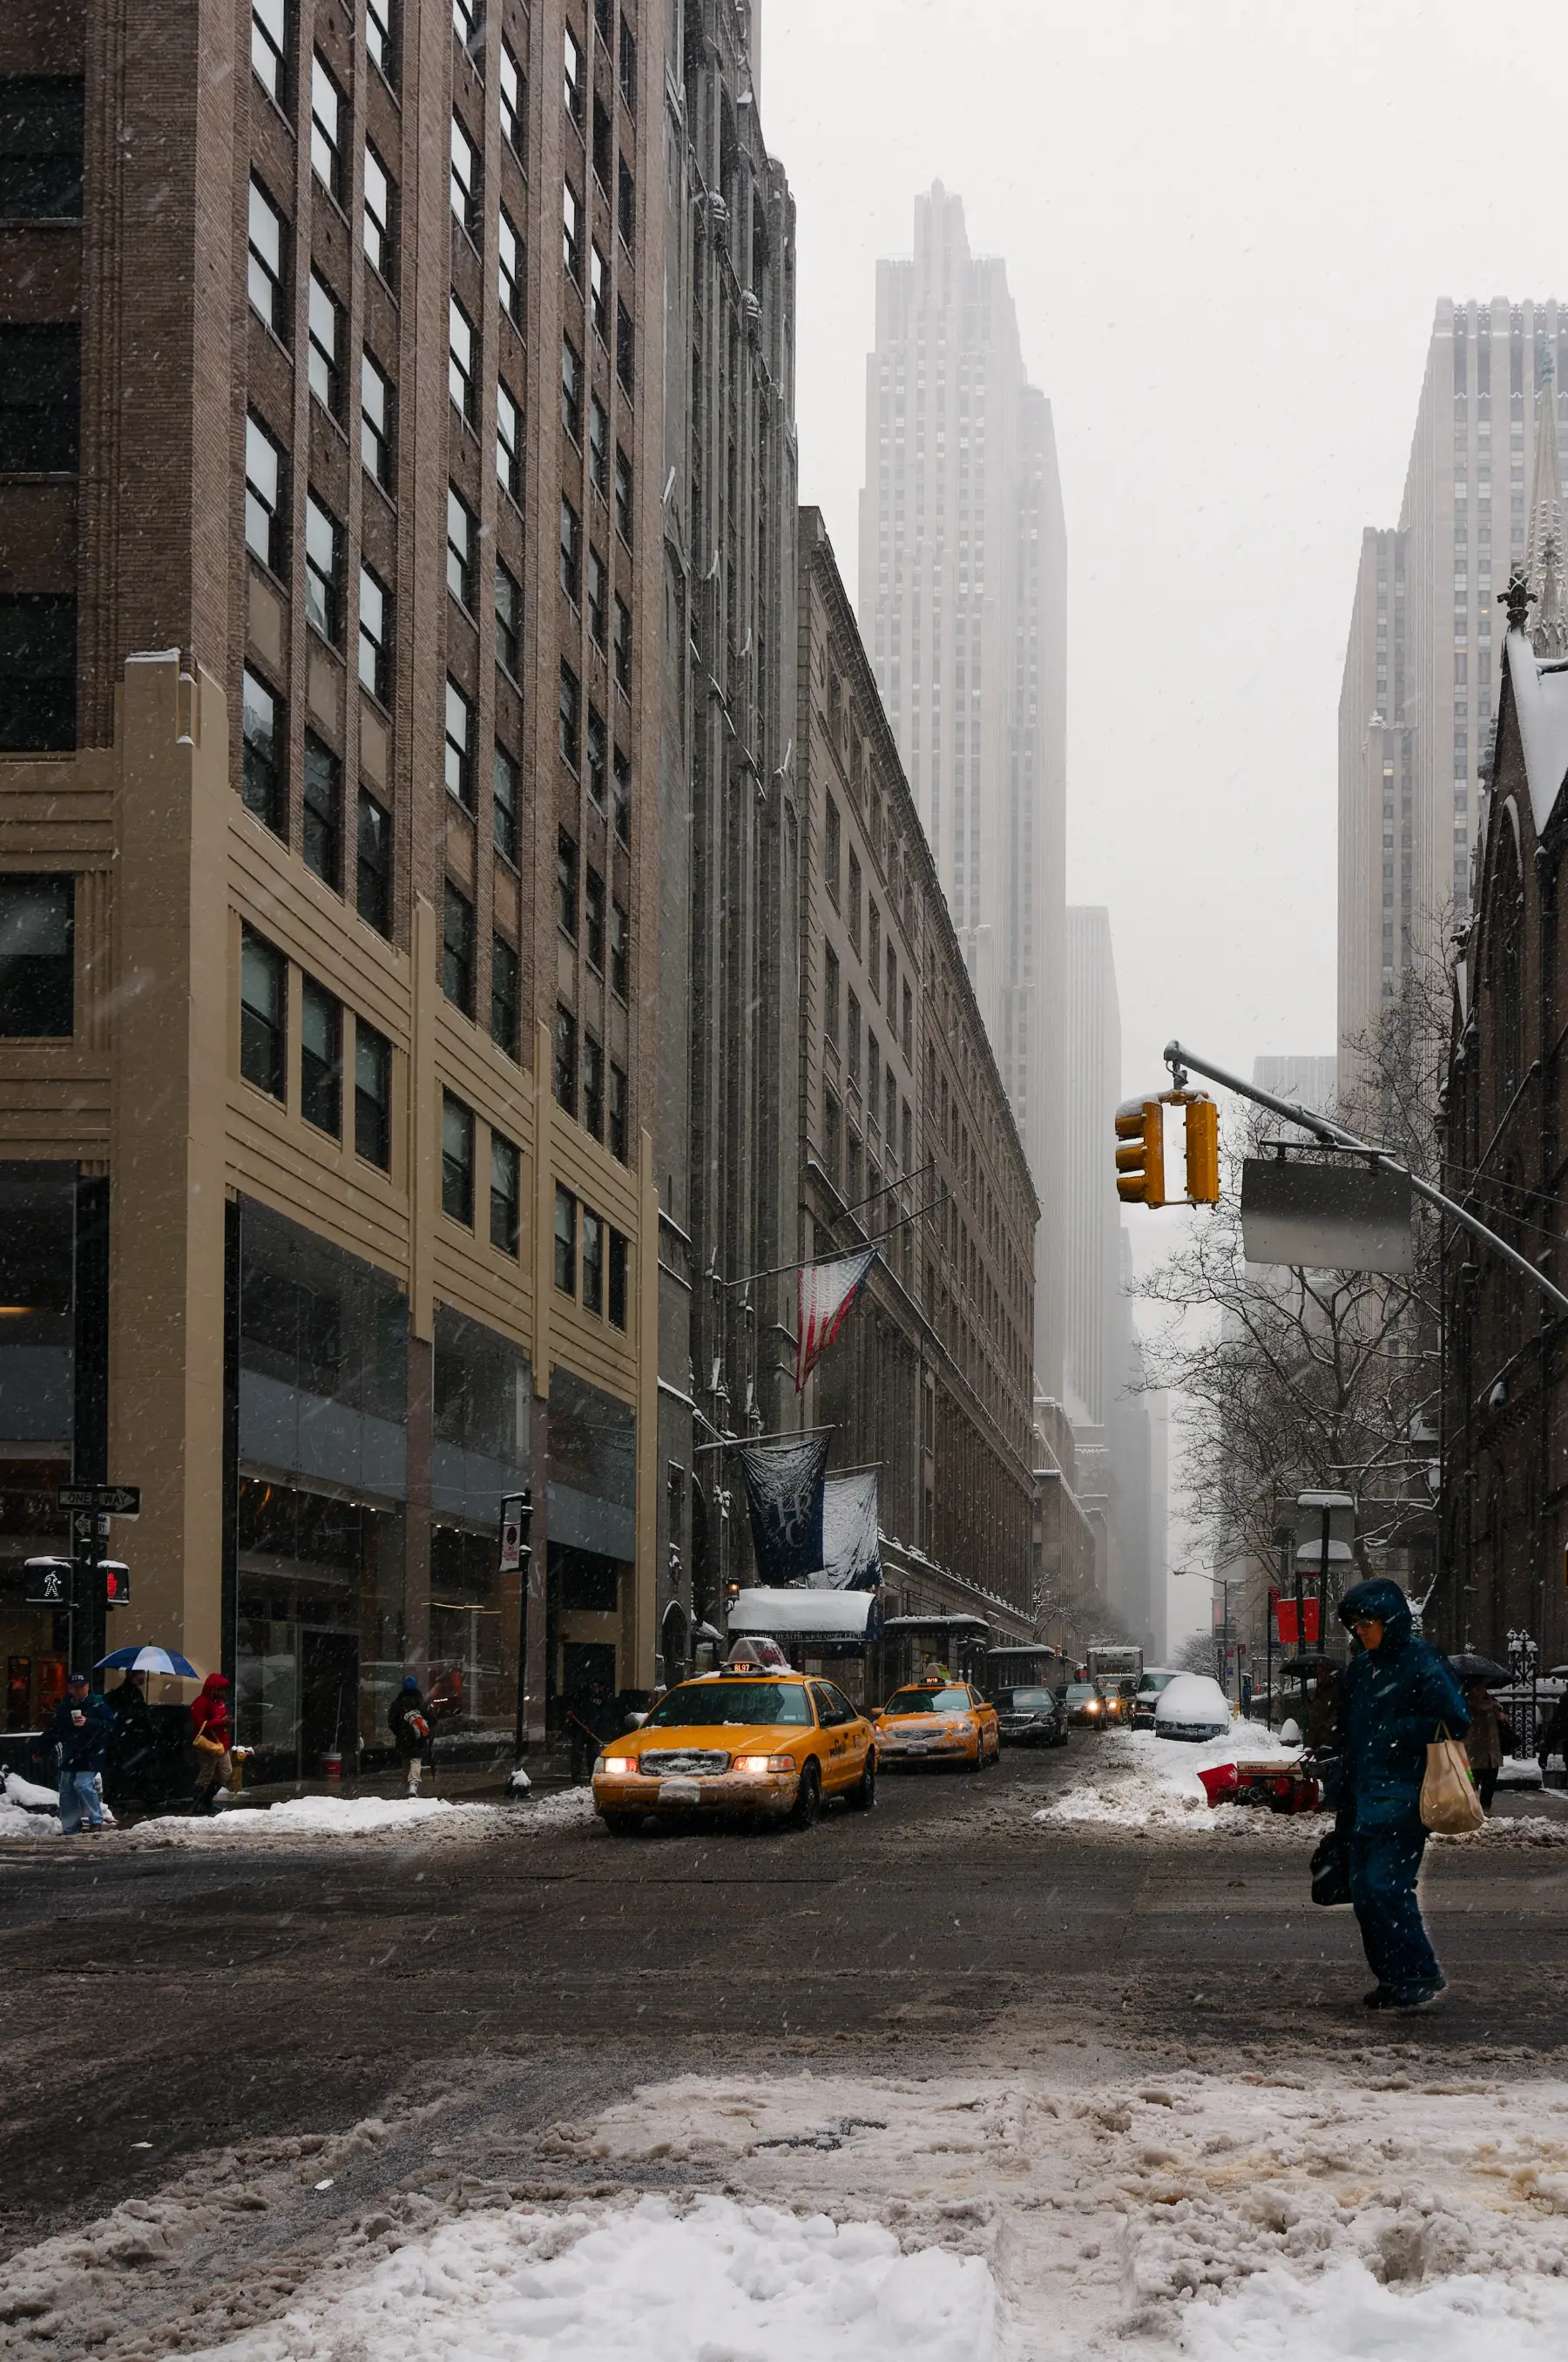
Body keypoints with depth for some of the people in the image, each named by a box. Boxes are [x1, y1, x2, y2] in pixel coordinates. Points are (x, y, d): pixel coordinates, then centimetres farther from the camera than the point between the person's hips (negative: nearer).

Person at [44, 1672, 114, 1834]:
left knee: (83, 1785, -20)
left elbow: (110, 1725, -12)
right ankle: (69, 1829, 14)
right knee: (66, 1790, 6)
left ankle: (96, 1821, -10)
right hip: (70, 1754, 6)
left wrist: (88, 1722, -24)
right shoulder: (64, 1706, 11)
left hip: (90, 1754, -6)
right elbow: (53, 1730, 19)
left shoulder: (97, 1704, -5)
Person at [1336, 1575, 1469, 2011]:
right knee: (1363, 1892, 6)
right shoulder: (1360, 1668, 17)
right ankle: (1393, 1979, 14)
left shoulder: (1422, 1663, -7)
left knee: (1386, 1886, -16)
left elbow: (1456, 1722, -11)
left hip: (1403, 1799, -8)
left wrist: (1400, 1732, -14)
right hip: (1363, 1795, 8)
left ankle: (1421, 1976, -9)